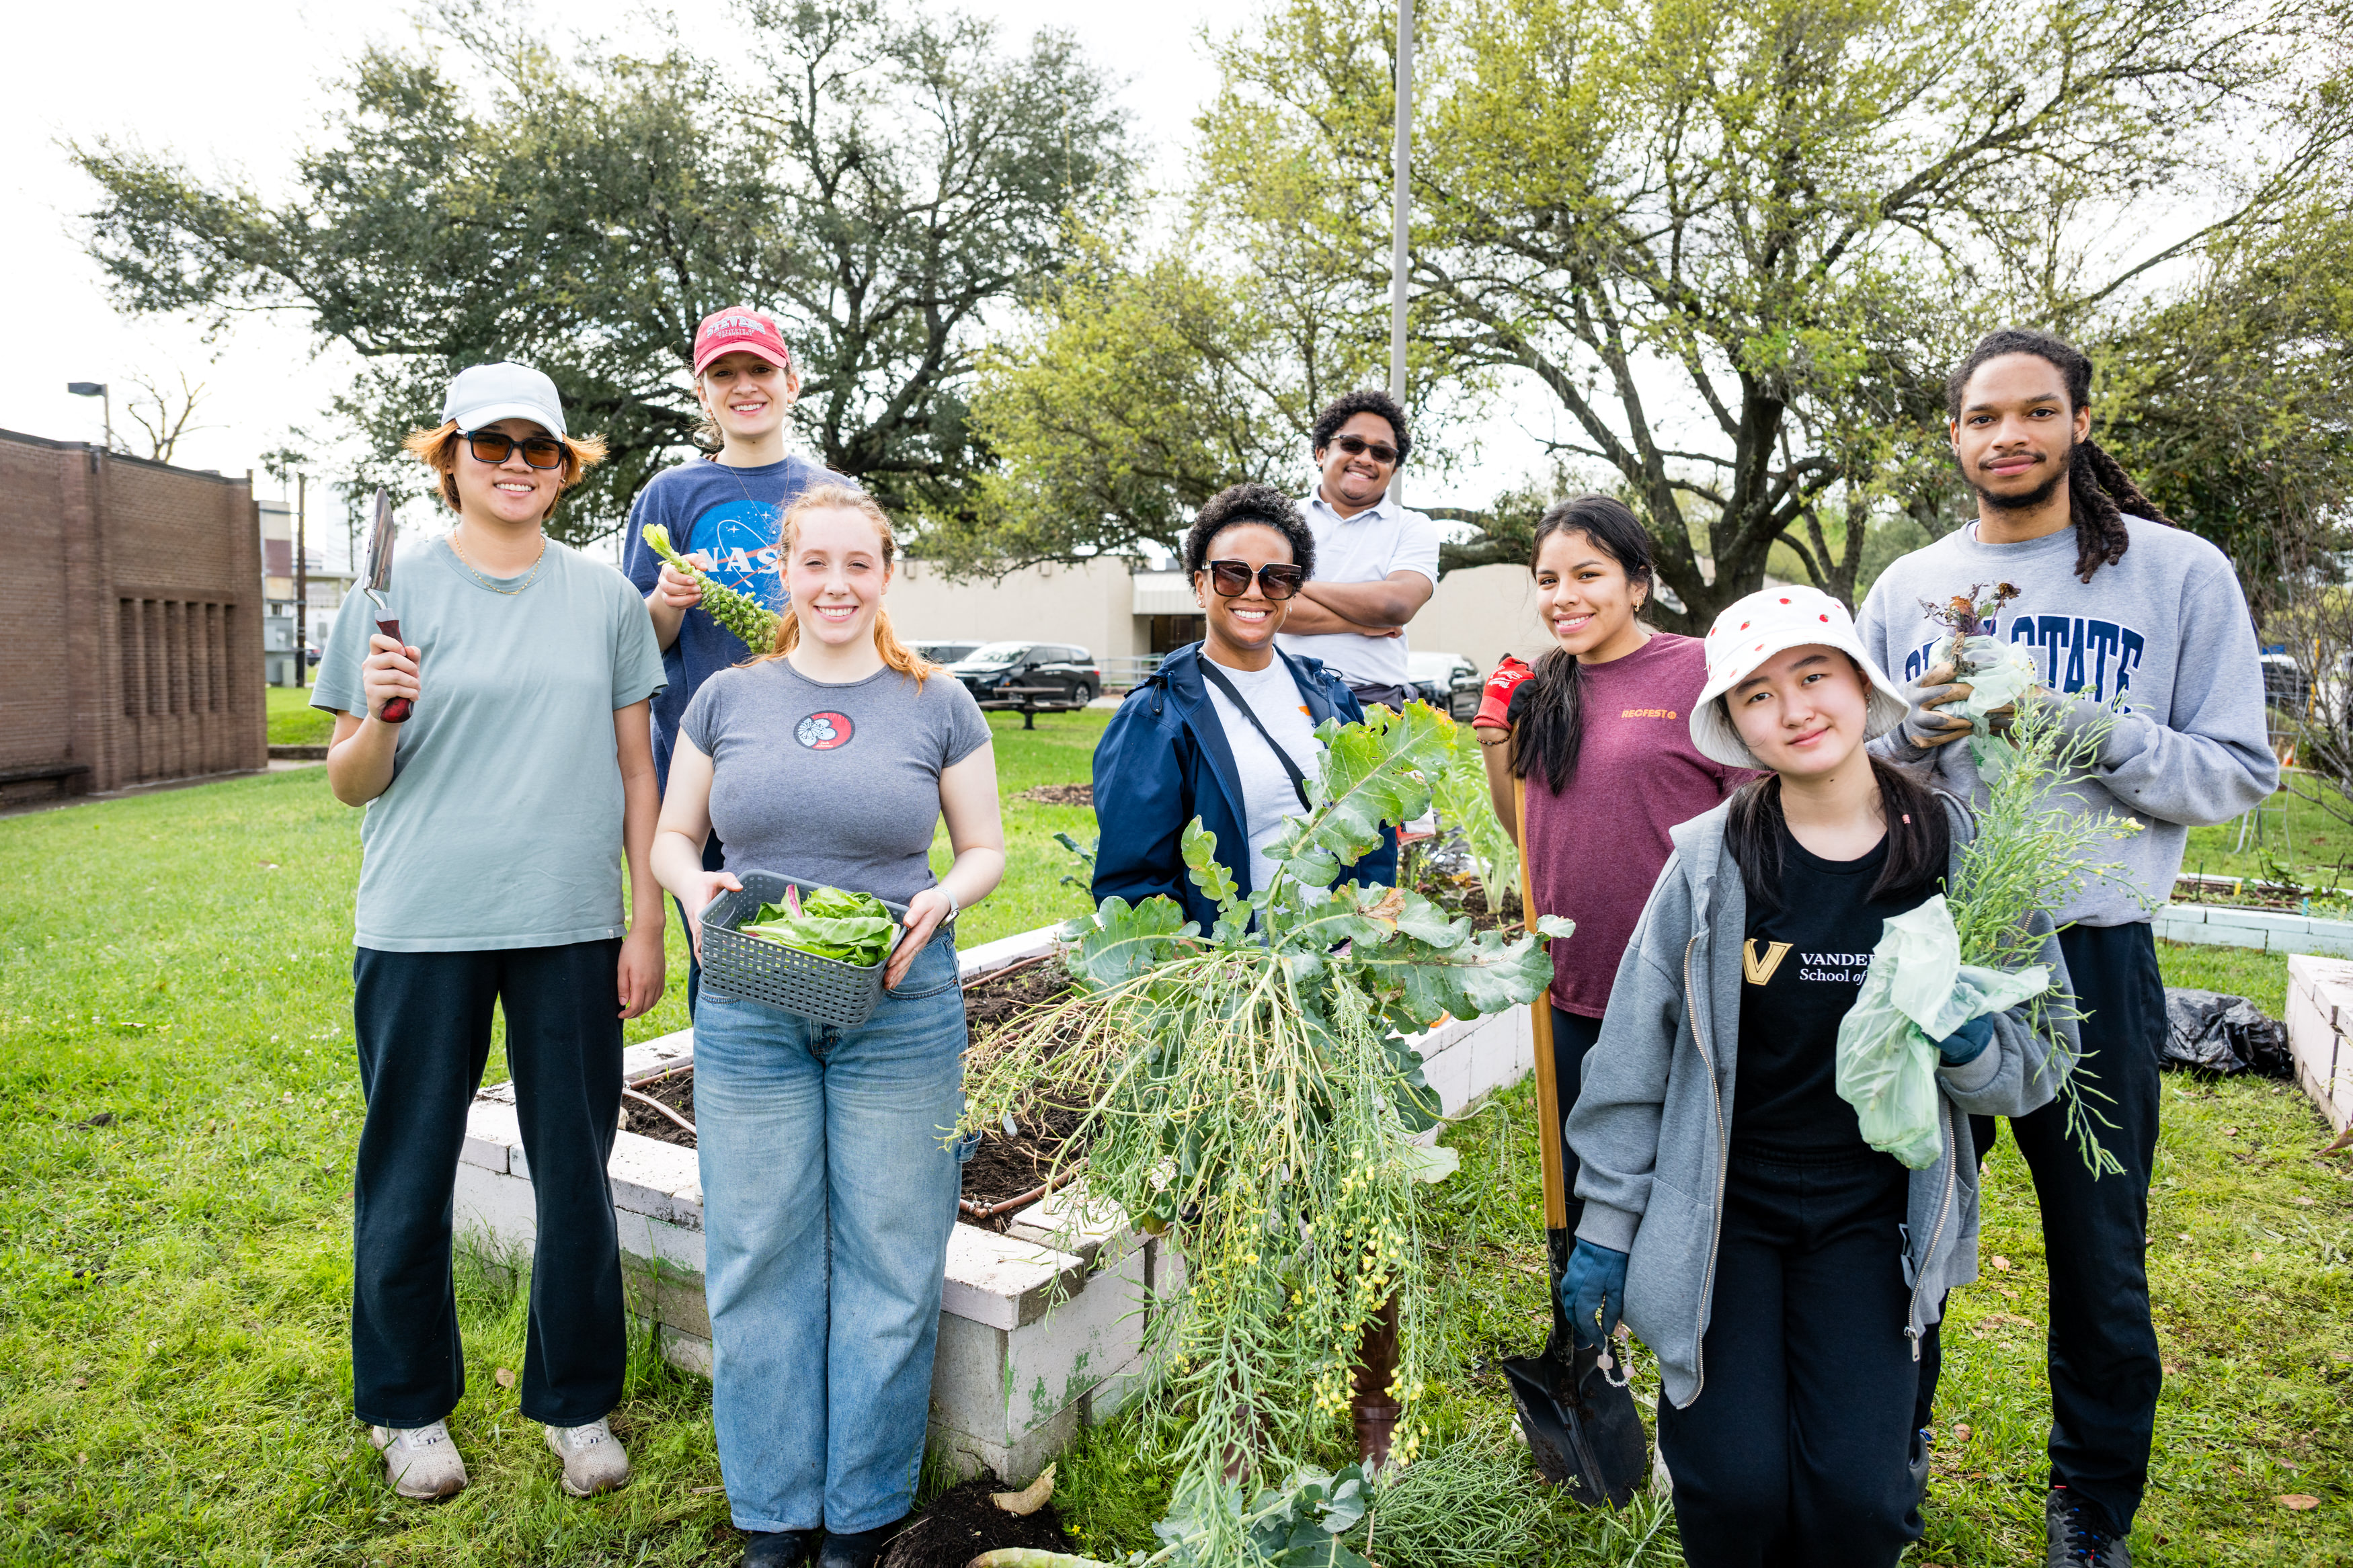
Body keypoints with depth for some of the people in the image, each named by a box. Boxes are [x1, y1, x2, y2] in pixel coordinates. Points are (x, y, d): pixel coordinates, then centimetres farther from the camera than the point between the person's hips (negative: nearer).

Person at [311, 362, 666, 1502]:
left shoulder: (604, 597, 6)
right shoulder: (398, 589, 2)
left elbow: (636, 770, 7)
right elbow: (349, 783, 3)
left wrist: (647, 922, 3)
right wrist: (380, 717, -18)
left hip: (571, 928, 1)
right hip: (421, 929, -1)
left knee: (577, 1174, 8)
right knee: (409, 1174, 10)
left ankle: (577, 1403, 27)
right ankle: (408, 1406, 32)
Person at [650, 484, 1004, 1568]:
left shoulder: (937, 705, 4)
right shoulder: (728, 699, 7)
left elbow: (986, 847, 8)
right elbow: (671, 837, 13)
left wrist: (941, 901, -12)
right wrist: (696, 886, -9)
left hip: (900, 1009, -1)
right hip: (750, 1016, 1)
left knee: (886, 1263, 6)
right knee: (760, 1261, 8)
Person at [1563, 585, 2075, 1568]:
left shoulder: (1960, 856, -5)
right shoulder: (1712, 860, -9)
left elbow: (2042, 1062, 3)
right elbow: (1634, 1057, -1)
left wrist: (1971, 1044, -21)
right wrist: (1606, 1227, 2)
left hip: (1871, 1218, 1)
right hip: (1719, 1210, -1)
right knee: (1737, 1488, -10)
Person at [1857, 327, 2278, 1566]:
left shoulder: (2179, 574, 0)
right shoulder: (1905, 590, 8)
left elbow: (2240, 771, -4)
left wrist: (2079, 728, -19)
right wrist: (1917, 733, -11)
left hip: (2093, 954, -2)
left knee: (2100, 1253, 11)